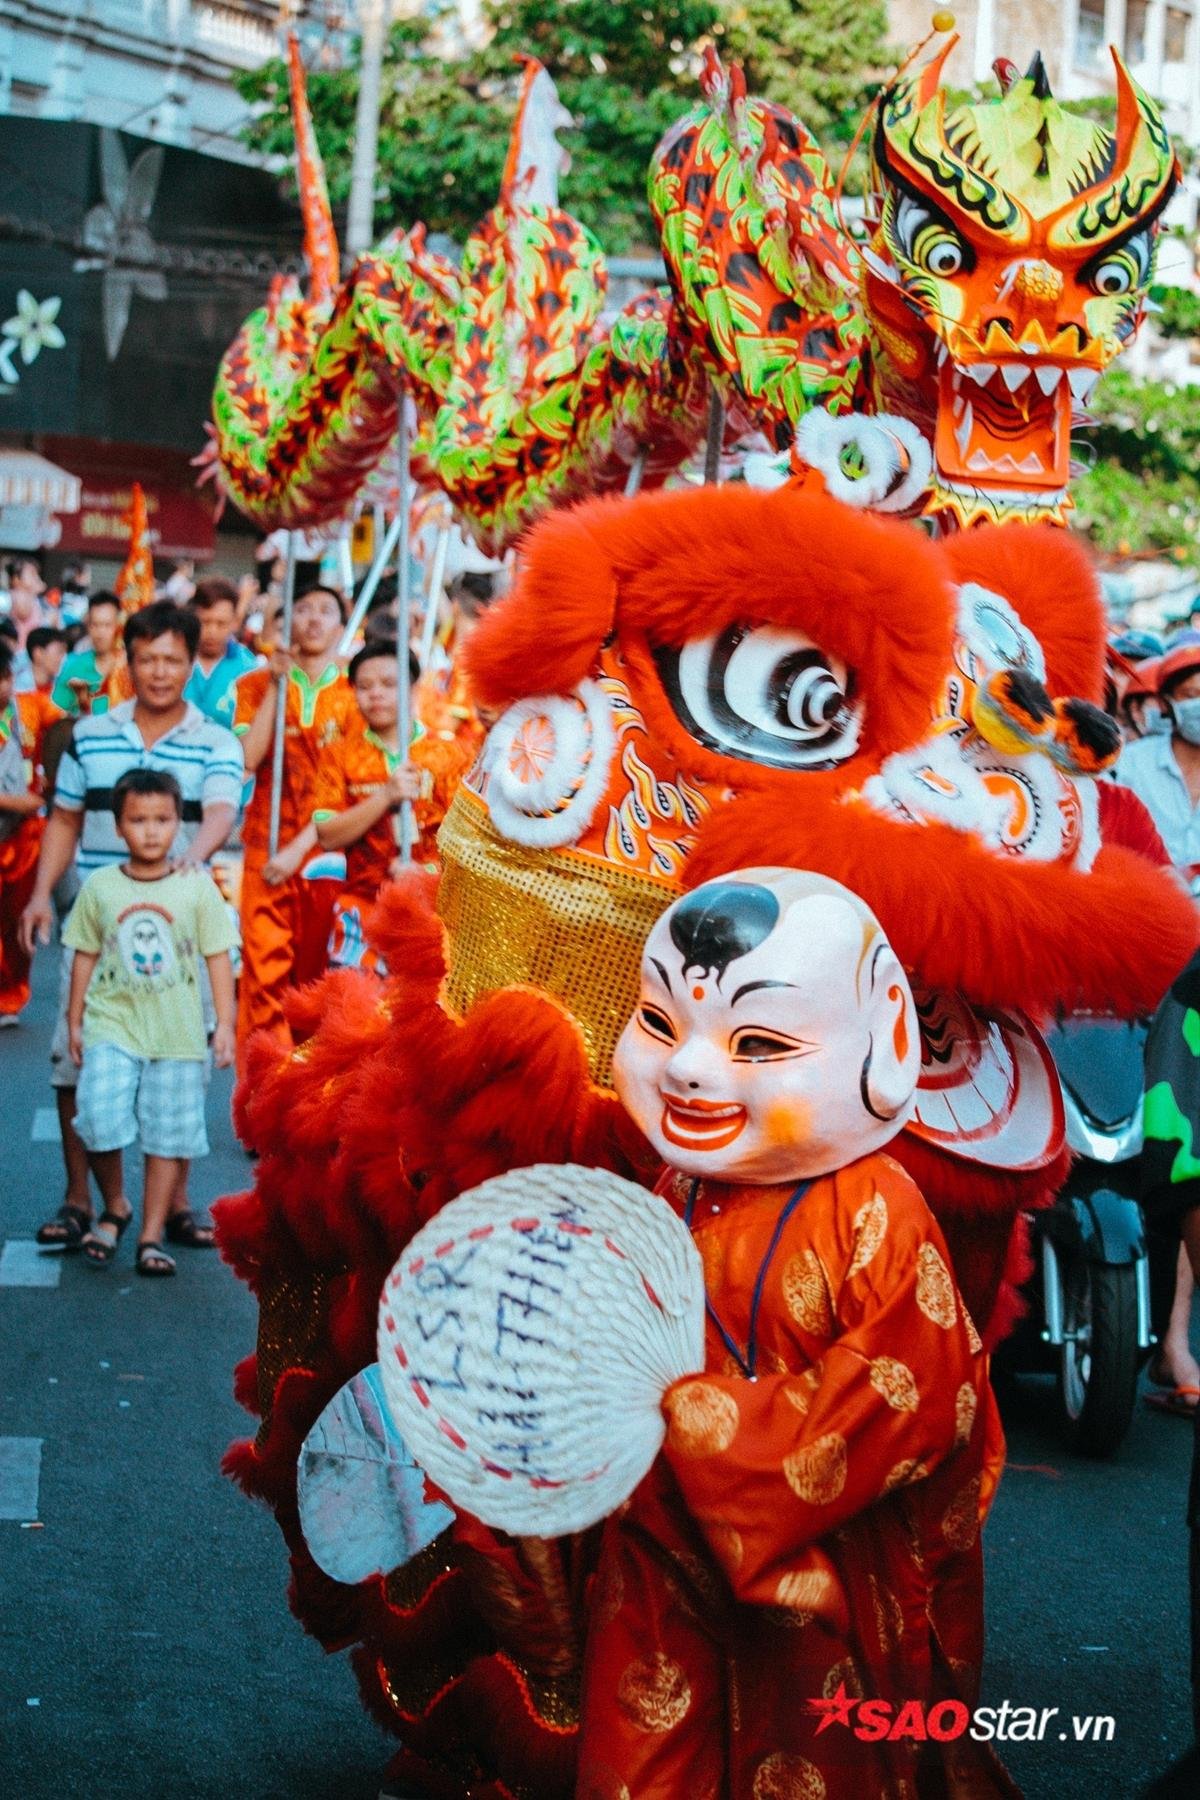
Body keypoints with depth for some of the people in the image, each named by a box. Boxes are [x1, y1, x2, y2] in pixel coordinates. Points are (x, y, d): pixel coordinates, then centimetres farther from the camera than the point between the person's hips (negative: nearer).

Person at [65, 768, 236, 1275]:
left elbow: (218, 957, 3)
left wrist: (225, 1024, -1)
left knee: (169, 1134, 3)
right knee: (99, 1121, -13)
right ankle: (114, 1208, 13)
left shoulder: (196, 887, 0)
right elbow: (85, 956, 9)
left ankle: (152, 1234, 14)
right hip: (111, 1026, 0)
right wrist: (74, 1021, 9)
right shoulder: (100, 886, 3)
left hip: (177, 1033, 0)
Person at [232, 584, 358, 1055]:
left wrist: (299, 849, -12)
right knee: (265, 972, -8)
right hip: (266, 852, 0)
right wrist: (277, 686, -7)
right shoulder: (257, 684, 9)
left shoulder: (354, 693, 6)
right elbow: (246, 760, -7)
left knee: (318, 977, 4)